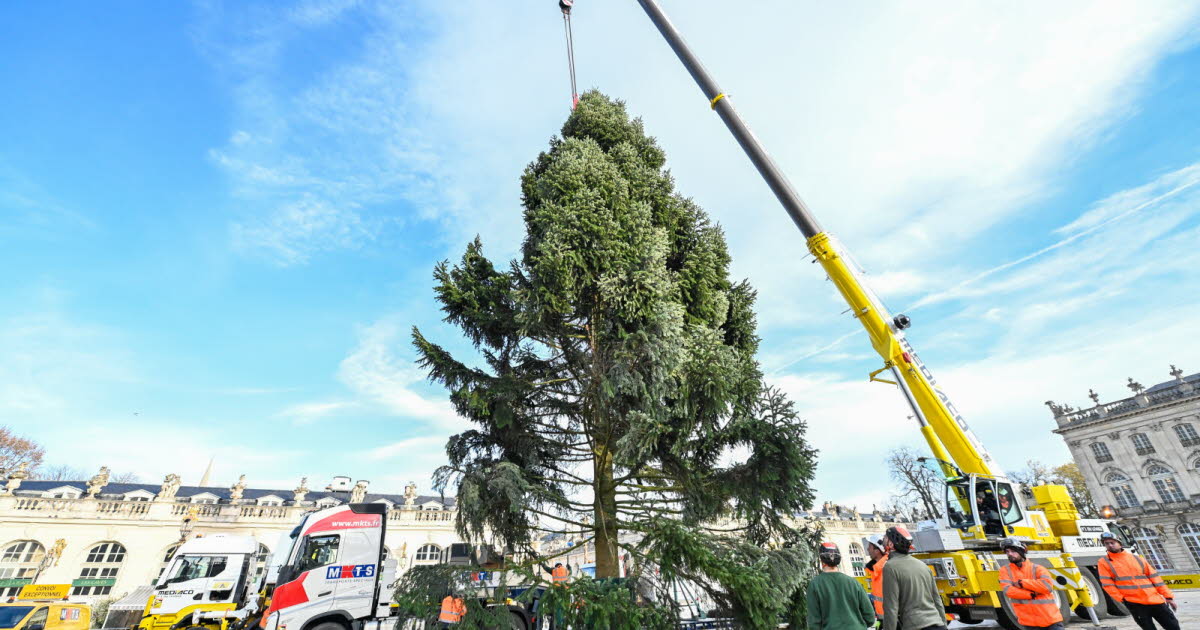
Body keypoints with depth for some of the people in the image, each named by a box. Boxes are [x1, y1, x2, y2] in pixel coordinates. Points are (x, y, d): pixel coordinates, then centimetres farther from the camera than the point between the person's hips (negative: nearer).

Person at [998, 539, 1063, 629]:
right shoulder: (1005, 570, 3)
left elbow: (1047, 585, -17)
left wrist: (1021, 583, -15)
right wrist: (1032, 594, -17)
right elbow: (1008, 590, -10)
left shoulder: (1036, 568, 0)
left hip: (1050, 618, 0)